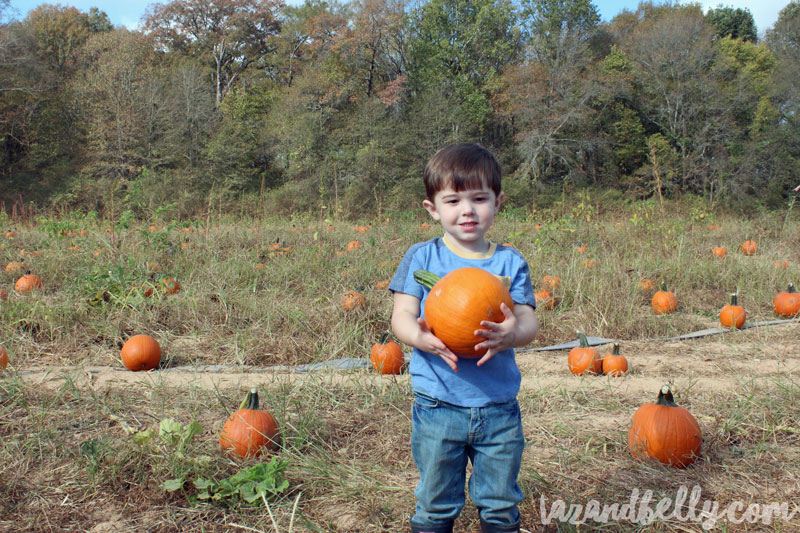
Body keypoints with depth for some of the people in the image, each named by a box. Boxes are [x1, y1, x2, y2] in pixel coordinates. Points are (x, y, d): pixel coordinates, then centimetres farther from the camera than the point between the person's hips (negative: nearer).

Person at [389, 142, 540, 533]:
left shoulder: (510, 263, 2)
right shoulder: (421, 258, -1)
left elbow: (529, 322, -4)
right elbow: (401, 317, -6)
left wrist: (512, 334, -29)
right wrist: (422, 338, -29)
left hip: (499, 409, 2)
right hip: (437, 408, -1)